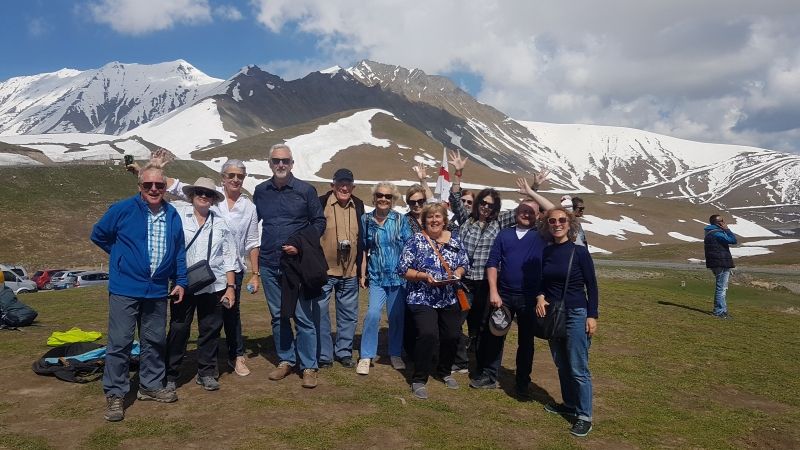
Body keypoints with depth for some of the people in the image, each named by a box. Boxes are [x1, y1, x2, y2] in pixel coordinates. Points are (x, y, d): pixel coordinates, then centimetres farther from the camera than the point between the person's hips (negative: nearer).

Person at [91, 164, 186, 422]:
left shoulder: (172, 215, 5)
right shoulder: (122, 210, -7)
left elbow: (179, 252, 13)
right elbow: (98, 235, 6)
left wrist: (180, 281, 8)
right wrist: (123, 256, 6)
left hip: (158, 291, 4)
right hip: (125, 290, -4)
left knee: (155, 341, 13)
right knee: (120, 343, -2)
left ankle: (151, 386, 28)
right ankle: (115, 395, 10)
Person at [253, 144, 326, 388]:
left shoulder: (305, 190, -2)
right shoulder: (261, 191, 8)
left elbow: (319, 222, 1)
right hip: (269, 264, 4)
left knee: (304, 317, -3)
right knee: (278, 316, 12)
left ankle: (309, 366, 6)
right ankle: (286, 361, 25)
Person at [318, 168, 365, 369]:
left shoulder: (358, 206, 7)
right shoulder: (321, 203, -7)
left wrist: (361, 268, 15)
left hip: (350, 272, 4)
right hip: (324, 270, -4)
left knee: (349, 315, 12)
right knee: (320, 313, 2)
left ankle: (344, 352, 27)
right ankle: (324, 355, 15)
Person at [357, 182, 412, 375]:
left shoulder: (401, 220, 0)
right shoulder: (366, 219, 3)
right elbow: (363, 249, 8)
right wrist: (362, 274, 5)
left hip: (398, 275, 0)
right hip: (377, 276, 0)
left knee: (396, 316, 6)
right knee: (372, 314, -12)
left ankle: (396, 354, 24)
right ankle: (366, 356, 1)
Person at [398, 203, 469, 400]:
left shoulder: (454, 240, 6)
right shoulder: (416, 240, -6)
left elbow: (464, 264, 12)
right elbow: (403, 269, -8)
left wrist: (458, 273, -9)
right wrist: (423, 276, -22)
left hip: (449, 300, 5)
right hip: (422, 299, -5)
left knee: (452, 336, 8)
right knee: (428, 335, -19)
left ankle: (444, 371, 35)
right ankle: (419, 379, -2)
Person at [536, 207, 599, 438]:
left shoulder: (579, 251, -9)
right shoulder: (547, 252, 4)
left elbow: (591, 285, -6)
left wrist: (592, 316, -10)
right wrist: (540, 296, -7)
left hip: (576, 314, -5)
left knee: (578, 368, -2)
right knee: (561, 364, 15)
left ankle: (584, 416, 8)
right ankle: (569, 404, 31)